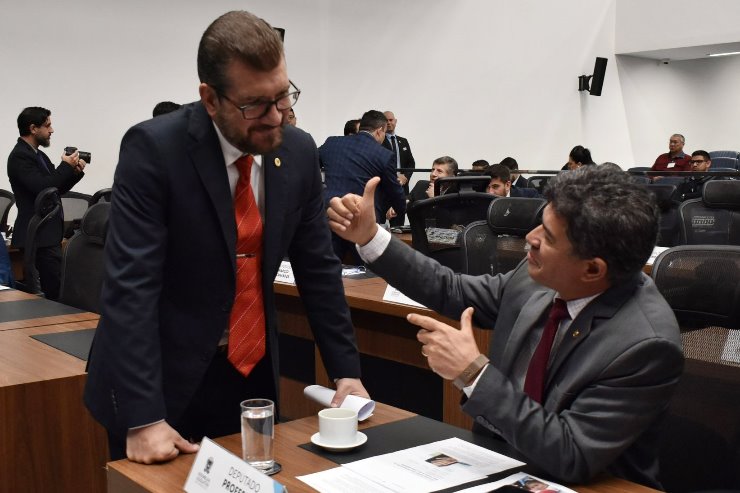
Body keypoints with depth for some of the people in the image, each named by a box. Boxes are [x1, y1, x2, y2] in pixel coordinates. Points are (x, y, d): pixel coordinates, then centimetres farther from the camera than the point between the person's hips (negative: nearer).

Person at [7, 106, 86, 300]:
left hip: (47, 234, 10)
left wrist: (75, 172, 3)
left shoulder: (38, 155, 16)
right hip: (38, 236, -10)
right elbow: (43, 188, -24)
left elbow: (57, 188, 19)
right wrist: (65, 166, -13)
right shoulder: (20, 157, -13)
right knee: (55, 291, -13)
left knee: (51, 290, 11)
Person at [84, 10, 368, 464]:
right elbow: (130, 285, -23)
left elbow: (318, 269, 4)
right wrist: (143, 418, -27)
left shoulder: (299, 152, -3)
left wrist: (346, 371, 0)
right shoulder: (154, 149, -18)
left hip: (254, 372, 5)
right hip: (167, 380, -4)